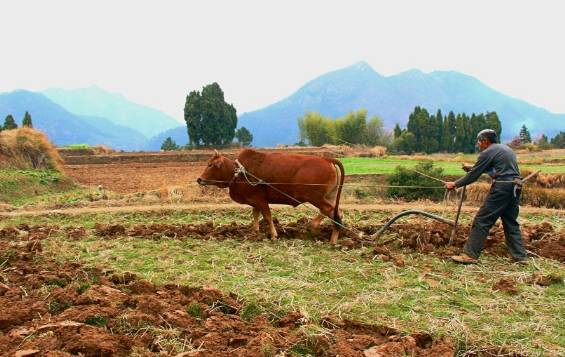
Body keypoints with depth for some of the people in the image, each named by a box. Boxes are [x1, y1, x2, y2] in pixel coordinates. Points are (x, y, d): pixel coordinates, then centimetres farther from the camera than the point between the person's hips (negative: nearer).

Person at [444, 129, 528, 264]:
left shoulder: (488, 152, -4)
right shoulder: (506, 149, 23)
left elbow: (474, 175, -5)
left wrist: (455, 184, 4)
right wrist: (472, 167, 37)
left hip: (501, 188, -9)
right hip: (515, 188, 9)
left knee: (482, 221, -5)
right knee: (511, 222, 16)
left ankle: (470, 255, -6)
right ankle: (520, 255, 15)